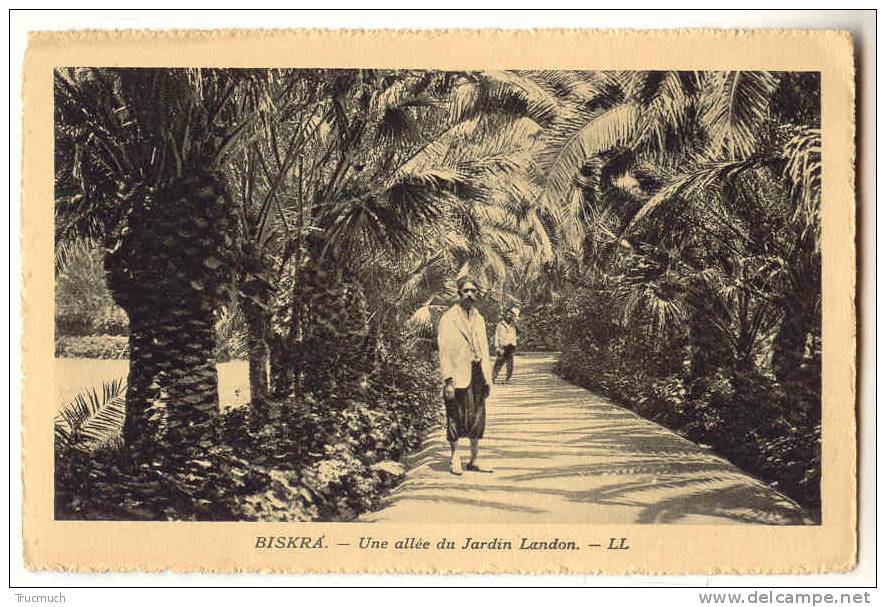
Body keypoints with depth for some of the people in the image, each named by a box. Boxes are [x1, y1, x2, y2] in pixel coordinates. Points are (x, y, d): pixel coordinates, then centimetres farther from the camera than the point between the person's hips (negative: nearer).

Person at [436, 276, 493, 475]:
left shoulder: (479, 319, 16)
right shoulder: (448, 319, -4)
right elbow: (444, 351, -9)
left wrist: (488, 378, 12)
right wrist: (448, 380, -15)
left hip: (478, 374, 6)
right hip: (459, 376, -6)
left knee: (478, 418, 7)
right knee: (456, 418, 0)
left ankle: (474, 461, 15)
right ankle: (454, 460, 10)